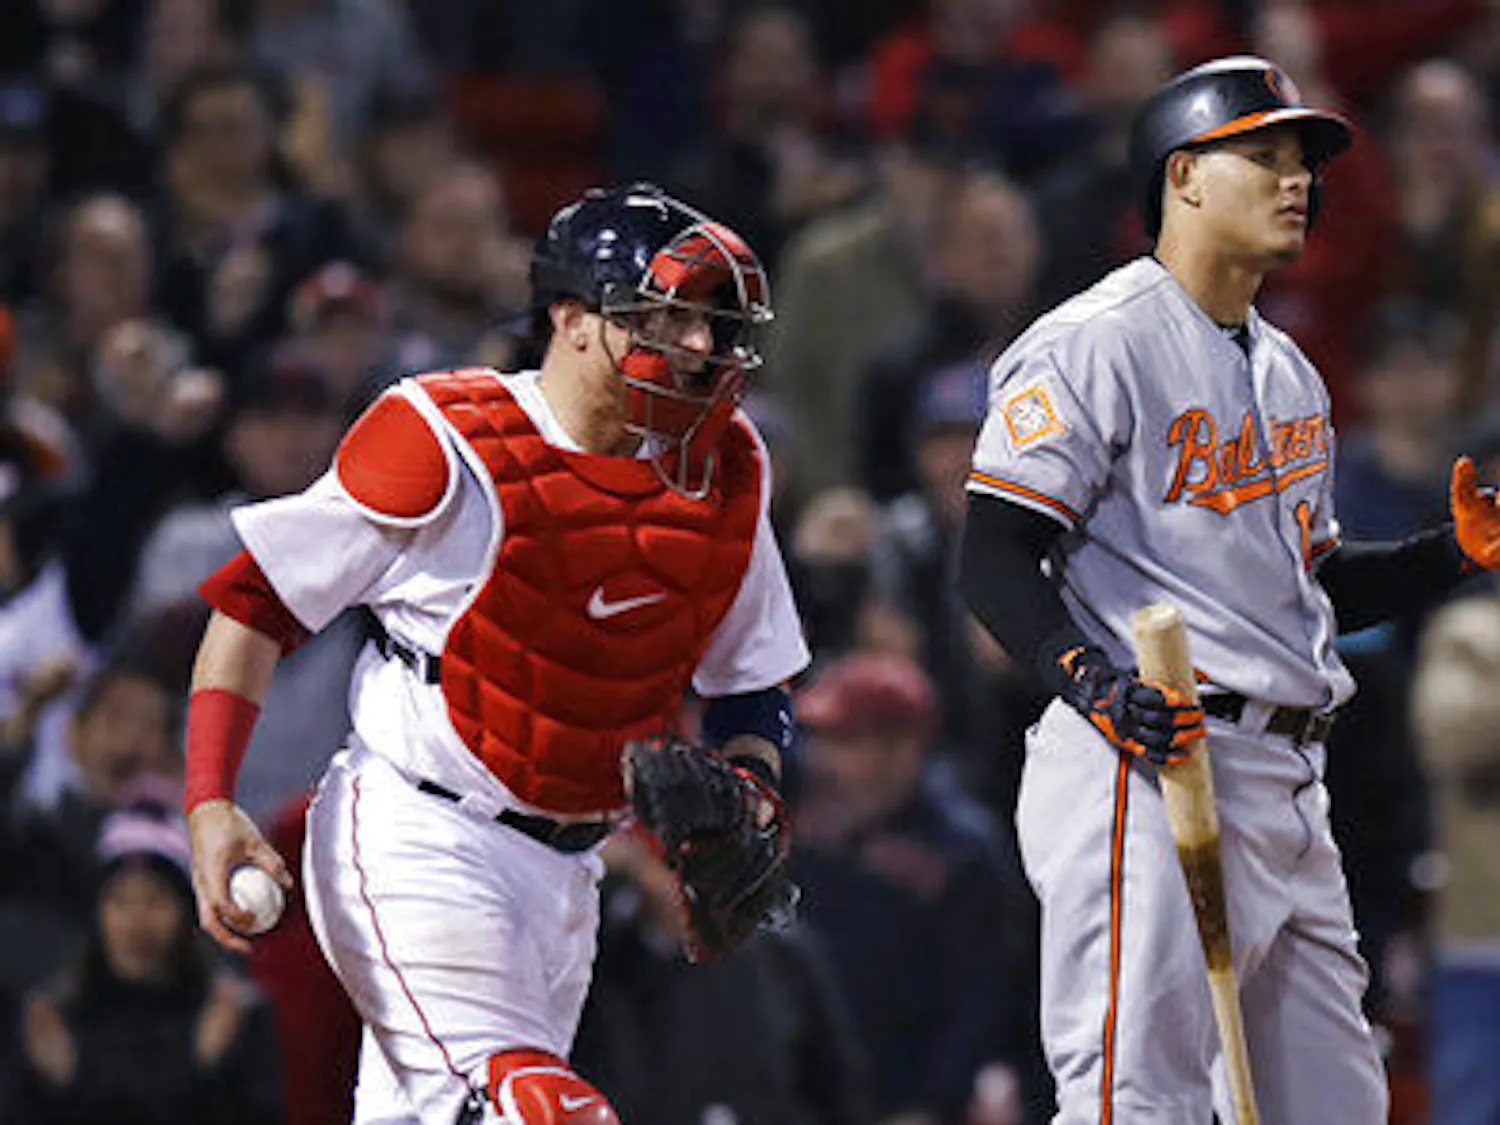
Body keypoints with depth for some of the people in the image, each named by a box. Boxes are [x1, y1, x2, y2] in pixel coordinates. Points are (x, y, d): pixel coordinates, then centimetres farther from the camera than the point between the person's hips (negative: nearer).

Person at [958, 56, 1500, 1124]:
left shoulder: (1289, 375, 23)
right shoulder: (1099, 344, -6)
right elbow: (997, 562, -12)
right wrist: (1096, 686, -28)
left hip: (1289, 793, 9)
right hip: (1152, 780, -9)